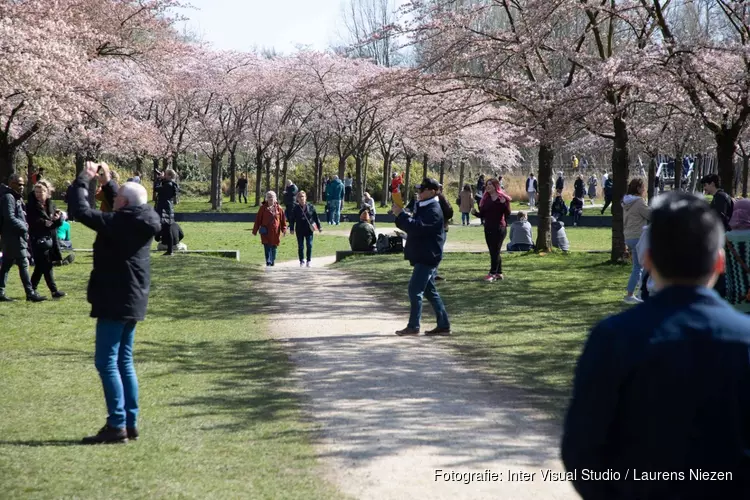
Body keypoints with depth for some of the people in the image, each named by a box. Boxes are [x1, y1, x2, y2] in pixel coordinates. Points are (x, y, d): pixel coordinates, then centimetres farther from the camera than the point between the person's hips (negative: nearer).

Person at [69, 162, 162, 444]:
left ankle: (117, 426, -9)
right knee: (124, 362, 14)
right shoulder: (142, 223, 7)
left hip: (116, 302, -9)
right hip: (133, 301, 9)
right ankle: (130, 423, 15)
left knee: (106, 362, -6)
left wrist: (84, 180, -6)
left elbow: (80, 211, -20)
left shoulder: (118, 223, -18)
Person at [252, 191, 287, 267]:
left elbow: (283, 219, 8)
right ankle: (268, 262, -16)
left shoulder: (278, 208, 5)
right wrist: (255, 230, 1)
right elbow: (258, 219, 2)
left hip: (275, 232, 2)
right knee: (267, 247, -11)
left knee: (274, 248, 11)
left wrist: (284, 229, 1)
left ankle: (272, 262, 24)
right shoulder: (263, 208, 1)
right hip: (266, 232, -2)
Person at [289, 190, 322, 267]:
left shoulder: (311, 206, 1)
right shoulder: (296, 208, -1)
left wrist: (319, 227, 6)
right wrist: (291, 228, -4)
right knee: (300, 246, 5)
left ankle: (309, 261, 9)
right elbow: (292, 219, 1)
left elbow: (316, 217, 6)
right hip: (299, 230, 0)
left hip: (309, 229, 0)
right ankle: (301, 261, 15)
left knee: (309, 245, -2)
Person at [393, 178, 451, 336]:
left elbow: (417, 227, -28)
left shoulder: (433, 211, -18)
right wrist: (401, 215, 4)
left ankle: (413, 326, -7)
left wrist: (400, 214, -22)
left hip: (427, 257, -11)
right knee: (429, 291, 13)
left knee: (415, 290, -10)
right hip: (422, 256, 11)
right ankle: (443, 325, 16)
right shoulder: (423, 207, 15)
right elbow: (414, 225, 22)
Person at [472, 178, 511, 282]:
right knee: (493, 251, 8)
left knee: (495, 251, -8)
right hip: (488, 228, 6)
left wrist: (504, 203, -24)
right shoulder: (486, 199, 10)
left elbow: (508, 214, -10)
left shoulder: (503, 198, -6)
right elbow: (482, 214, 12)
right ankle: (499, 273, 15)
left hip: (499, 228, -6)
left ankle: (492, 273, -8)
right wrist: (475, 213, -6)